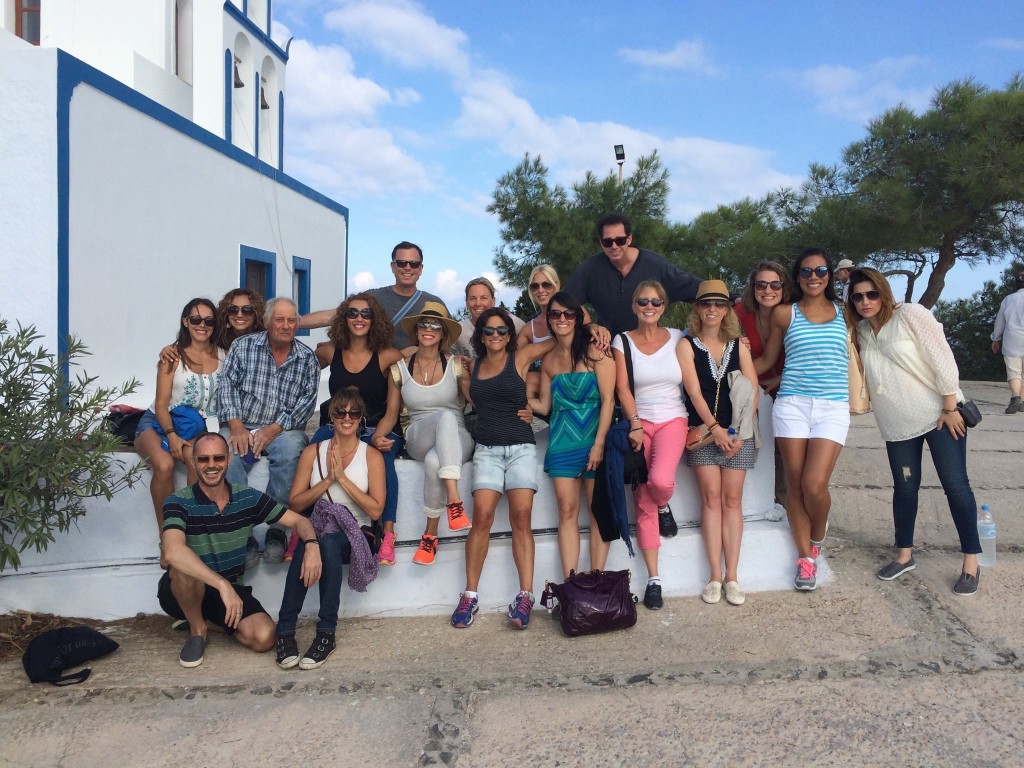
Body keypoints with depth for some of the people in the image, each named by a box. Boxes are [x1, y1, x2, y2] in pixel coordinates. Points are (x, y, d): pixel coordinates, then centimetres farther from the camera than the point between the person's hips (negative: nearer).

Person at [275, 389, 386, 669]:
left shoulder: (372, 456, 4)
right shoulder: (313, 452, 10)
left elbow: (376, 510, -5)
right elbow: (295, 503, 6)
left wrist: (342, 478, -11)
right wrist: (327, 481, -8)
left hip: (355, 535, -1)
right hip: (318, 528, 1)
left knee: (328, 541, -36)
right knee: (307, 544, -35)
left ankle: (326, 633, -30)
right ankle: (285, 630, -29)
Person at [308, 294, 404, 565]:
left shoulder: (389, 356, -2)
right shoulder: (329, 352, 7)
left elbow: (392, 410, -5)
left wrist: (378, 436, -23)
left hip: (377, 430, -2)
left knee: (383, 456, -35)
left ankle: (387, 535, -31)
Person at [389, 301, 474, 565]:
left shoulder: (455, 366, 8)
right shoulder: (400, 369, 11)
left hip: (456, 441, 0)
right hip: (418, 440, 0)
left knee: (434, 461, -40)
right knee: (446, 416, -38)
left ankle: (430, 534, -25)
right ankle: (454, 500, -42)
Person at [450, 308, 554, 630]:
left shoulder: (520, 358, 6)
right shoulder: (474, 366, 15)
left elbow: (559, 339, 11)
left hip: (521, 447, -1)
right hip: (487, 449, 2)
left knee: (521, 517, -13)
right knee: (482, 516, -13)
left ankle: (525, 596, -12)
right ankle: (470, 595, -7)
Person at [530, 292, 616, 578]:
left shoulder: (595, 351, -3)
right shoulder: (549, 360, 12)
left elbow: (608, 400, -8)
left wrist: (599, 444, -14)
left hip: (594, 439, -4)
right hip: (562, 443, 4)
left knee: (598, 513, 0)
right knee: (567, 512, 0)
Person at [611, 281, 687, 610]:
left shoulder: (676, 338, 6)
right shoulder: (622, 342, 3)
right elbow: (622, 388, -3)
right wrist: (635, 424, -11)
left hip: (672, 420, 0)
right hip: (638, 422, 0)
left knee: (661, 480, -28)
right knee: (643, 503, -2)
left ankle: (664, 504, 11)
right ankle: (654, 579, 6)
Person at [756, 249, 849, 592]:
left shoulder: (844, 313, 11)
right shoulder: (784, 314, 9)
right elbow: (767, 360, 16)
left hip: (832, 408, 0)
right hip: (792, 405, 1)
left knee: (814, 485, -12)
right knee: (795, 484, 2)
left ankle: (817, 537, 19)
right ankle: (805, 556, 18)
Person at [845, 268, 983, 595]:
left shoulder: (910, 314, -12)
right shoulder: (860, 330, 4)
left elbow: (942, 359, -14)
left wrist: (951, 408, -15)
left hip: (939, 414, -5)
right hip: (897, 424, 5)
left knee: (955, 484, -2)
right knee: (905, 487, 9)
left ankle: (971, 561, 10)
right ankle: (904, 555, 24)